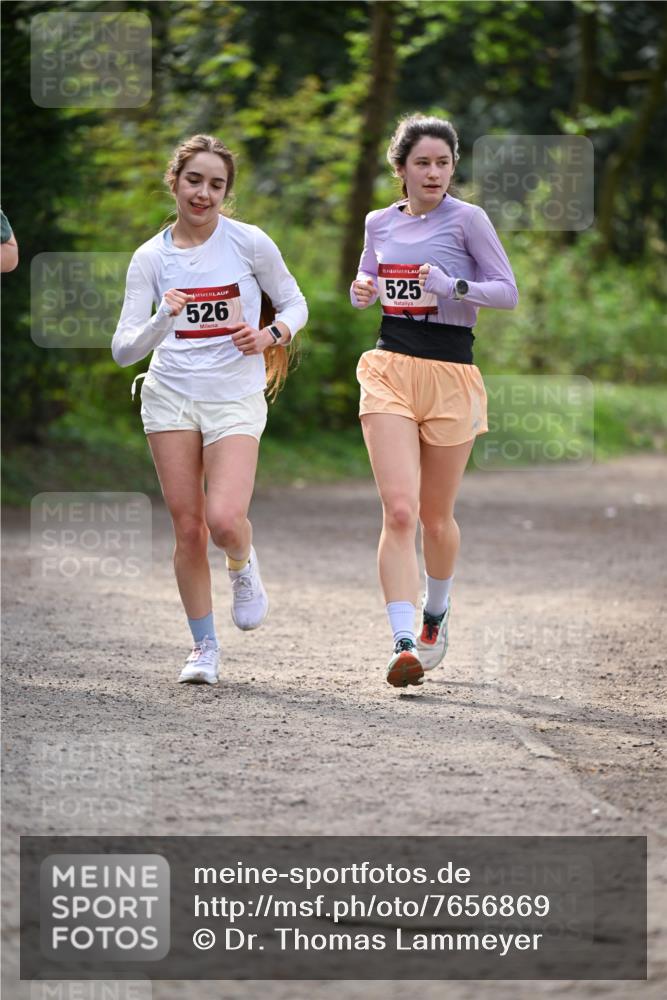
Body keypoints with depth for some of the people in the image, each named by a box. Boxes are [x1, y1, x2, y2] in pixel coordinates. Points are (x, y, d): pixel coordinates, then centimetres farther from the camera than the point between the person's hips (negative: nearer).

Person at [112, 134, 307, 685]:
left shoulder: (249, 242, -5)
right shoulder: (150, 258, -1)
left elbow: (294, 303, 8)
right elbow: (123, 349, -5)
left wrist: (271, 335, -12)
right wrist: (163, 319, -24)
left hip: (235, 397, -2)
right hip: (170, 396, 2)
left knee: (223, 519, -20)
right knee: (187, 527, 0)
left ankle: (244, 565, 17)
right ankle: (204, 646, 15)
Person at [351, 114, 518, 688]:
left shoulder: (467, 219, -4)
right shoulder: (380, 223, 9)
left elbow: (509, 293, -6)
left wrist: (453, 285, -22)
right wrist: (363, 292, 1)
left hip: (452, 375, -2)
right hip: (389, 369, 2)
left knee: (436, 517, 10)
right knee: (399, 511, -15)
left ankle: (436, 612, 39)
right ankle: (405, 645, -22)